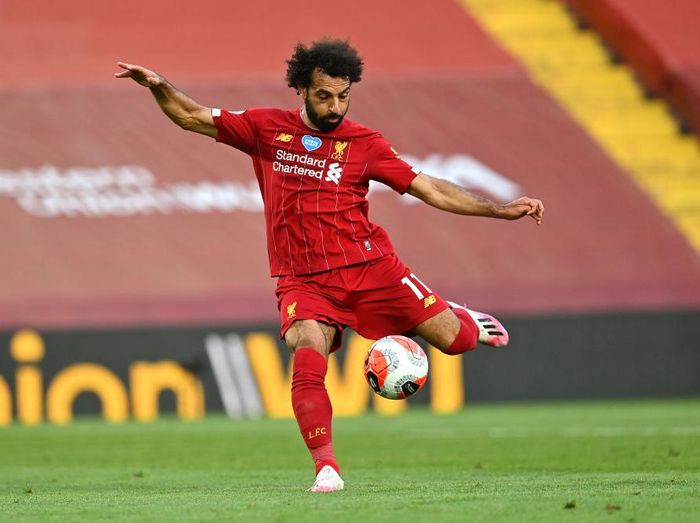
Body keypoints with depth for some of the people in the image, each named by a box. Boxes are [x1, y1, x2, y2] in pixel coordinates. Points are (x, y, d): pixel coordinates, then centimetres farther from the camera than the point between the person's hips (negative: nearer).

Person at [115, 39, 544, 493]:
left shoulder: (363, 144, 2)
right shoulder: (266, 129, 4)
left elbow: (429, 188, 3)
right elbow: (192, 117, 8)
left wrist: (501, 210, -3)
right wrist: (159, 87, -11)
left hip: (368, 266, 1)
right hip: (303, 281, -1)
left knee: (455, 339, -3)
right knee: (308, 362, -28)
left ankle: (461, 320, 35)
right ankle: (326, 468, -21)